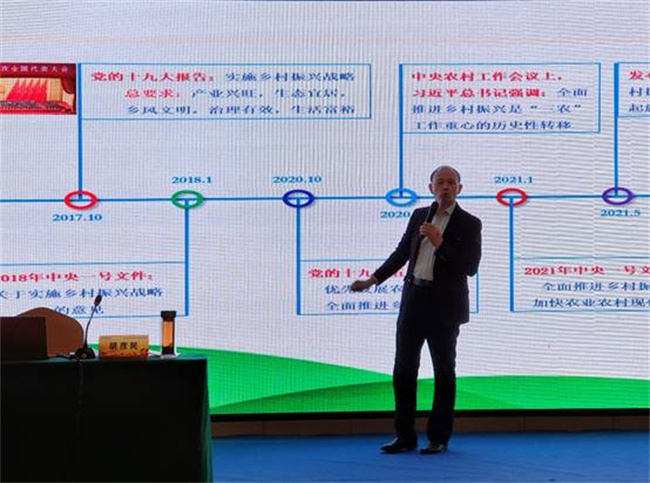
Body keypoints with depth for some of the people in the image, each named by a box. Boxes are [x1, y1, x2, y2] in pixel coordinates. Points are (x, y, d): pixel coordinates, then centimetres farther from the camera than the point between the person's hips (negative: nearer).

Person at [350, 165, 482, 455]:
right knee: (403, 370, 4)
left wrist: (440, 243, -20)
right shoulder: (419, 216, 11)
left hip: (444, 306, -4)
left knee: (443, 373, 4)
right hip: (413, 301, 5)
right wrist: (373, 280, 11)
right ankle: (405, 436, 12)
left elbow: (470, 267, -13)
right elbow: (402, 253, 18)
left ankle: (439, 438, 13)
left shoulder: (469, 224, -4)